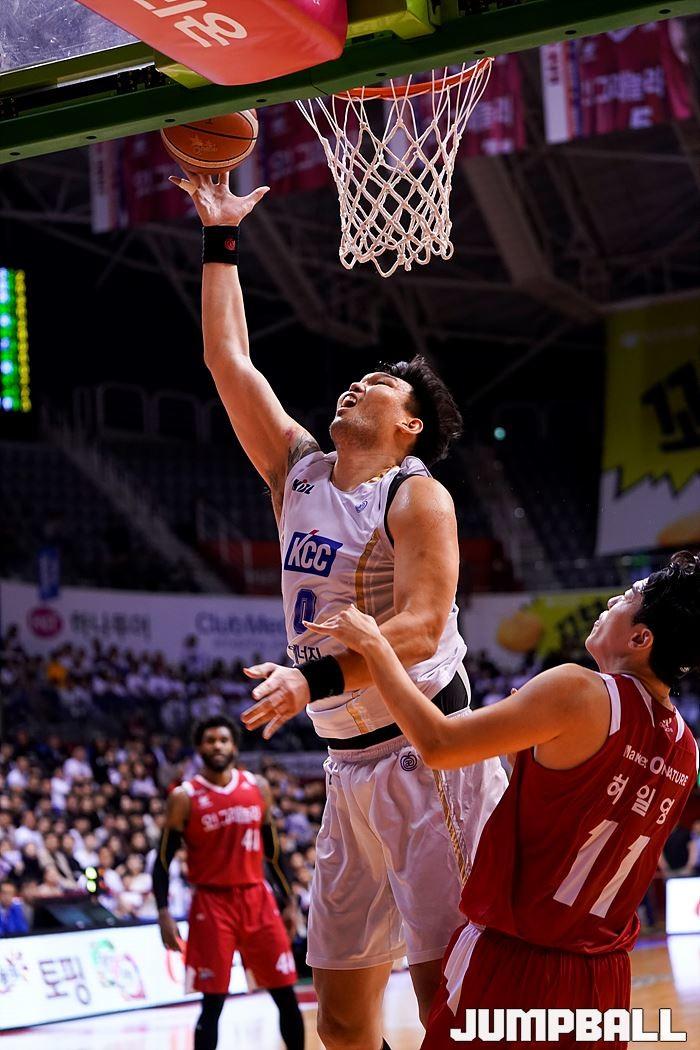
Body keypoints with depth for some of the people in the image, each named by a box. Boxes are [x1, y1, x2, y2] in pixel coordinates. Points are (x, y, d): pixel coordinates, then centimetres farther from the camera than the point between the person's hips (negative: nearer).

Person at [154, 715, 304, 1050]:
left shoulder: (258, 788, 7)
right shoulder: (184, 798, -4)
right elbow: (163, 860, -3)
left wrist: (289, 901, 11)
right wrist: (164, 913, -12)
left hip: (257, 899, 4)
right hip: (211, 903, -3)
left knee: (286, 994, 5)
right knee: (212, 1002, -3)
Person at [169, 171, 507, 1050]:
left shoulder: (417, 495, -7)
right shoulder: (298, 473, 12)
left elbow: (421, 628, -19)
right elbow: (228, 359, 16)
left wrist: (313, 681, -32)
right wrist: (220, 237, 17)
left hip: (428, 754, -7)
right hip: (351, 767, 7)